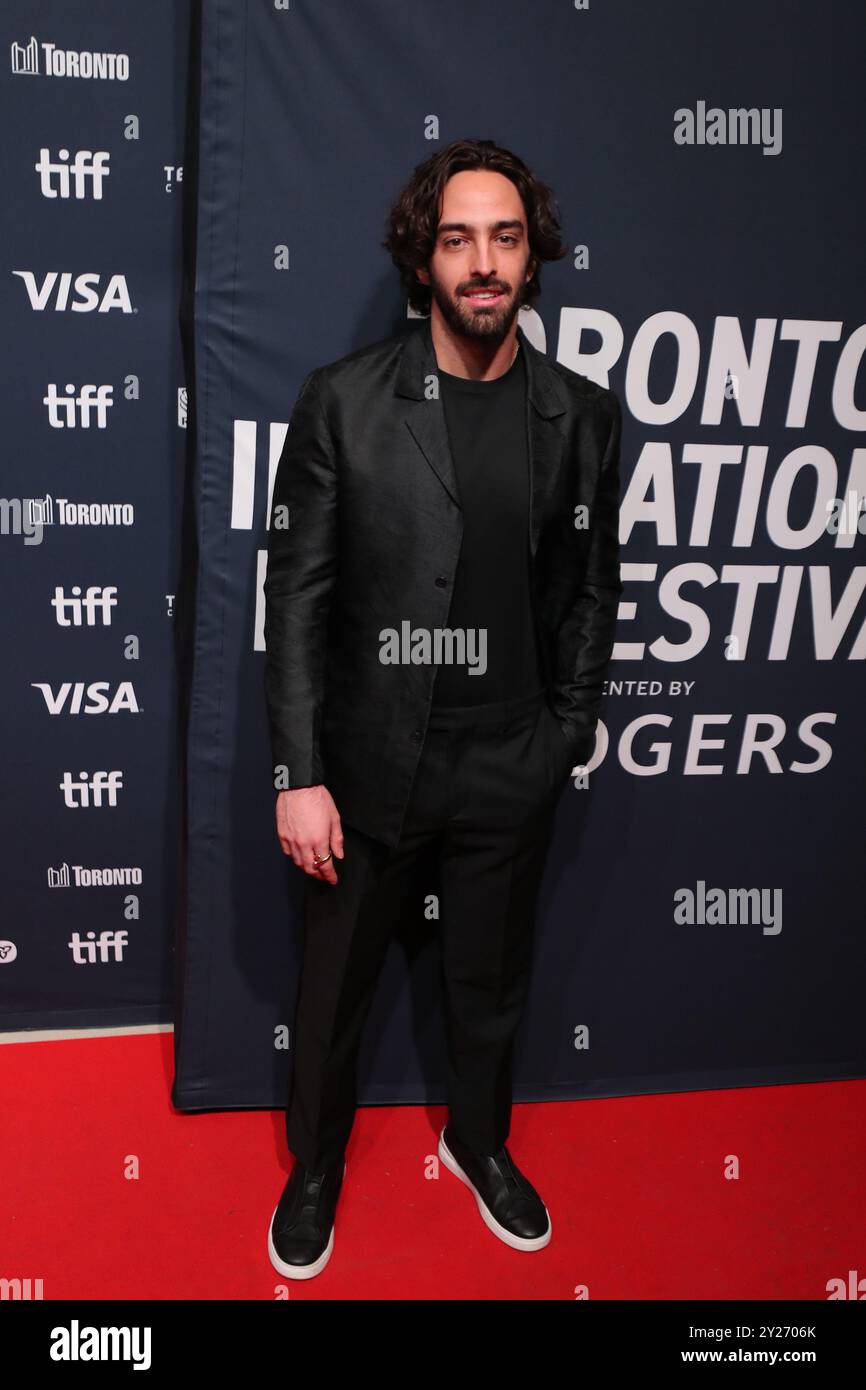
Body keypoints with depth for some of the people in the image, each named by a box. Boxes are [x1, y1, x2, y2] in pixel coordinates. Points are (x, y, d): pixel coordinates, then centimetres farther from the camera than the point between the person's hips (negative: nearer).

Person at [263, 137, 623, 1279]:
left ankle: (480, 1142, 50)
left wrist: (565, 736, 4)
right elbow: (296, 596, -9)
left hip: (508, 773, 2)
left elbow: (590, 591, 6)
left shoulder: (582, 415, -1)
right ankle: (316, 1165, 43)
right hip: (369, 767, -2)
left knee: (490, 983, 21)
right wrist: (298, 775, -11)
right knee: (336, 984, 16)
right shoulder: (343, 402, -9)